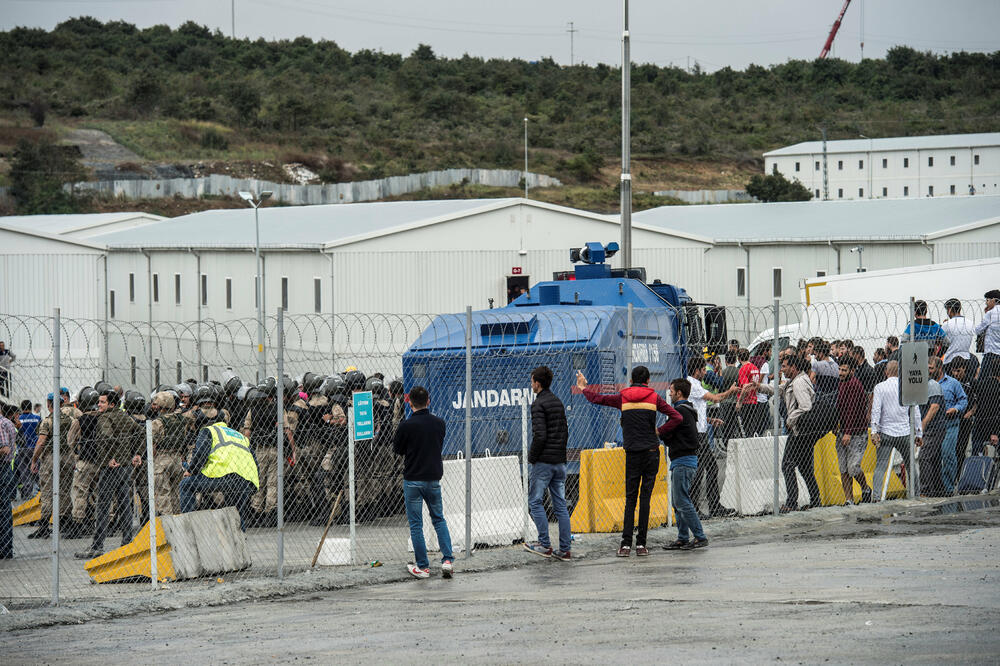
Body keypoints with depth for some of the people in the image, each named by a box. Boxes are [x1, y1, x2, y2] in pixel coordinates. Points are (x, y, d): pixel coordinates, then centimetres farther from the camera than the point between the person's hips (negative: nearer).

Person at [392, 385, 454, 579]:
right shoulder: (439, 423, -1)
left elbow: (397, 449, -2)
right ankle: (448, 559, 5)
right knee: (439, 519, 17)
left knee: (415, 524, 4)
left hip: (413, 479, -4)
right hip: (434, 477, 4)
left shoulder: (406, 426, -16)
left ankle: (422, 567, 6)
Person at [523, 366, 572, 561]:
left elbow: (540, 435, -20)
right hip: (560, 461, 8)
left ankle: (545, 545, -5)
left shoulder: (539, 404, -12)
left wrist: (532, 457, -8)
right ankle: (564, 550, 4)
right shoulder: (558, 402, 14)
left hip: (543, 462, -8)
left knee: (535, 501, 1)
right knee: (560, 505, 7)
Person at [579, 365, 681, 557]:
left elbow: (597, 399, 15)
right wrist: (660, 430, 6)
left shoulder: (622, 397, 4)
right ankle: (641, 544, -2)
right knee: (645, 497, 0)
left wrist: (584, 389, 33)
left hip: (632, 453, 1)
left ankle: (626, 544, -3)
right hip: (651, 451, -1)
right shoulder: (654, 398, 2)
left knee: (630, 498, 5)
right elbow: (676, 417, -5)